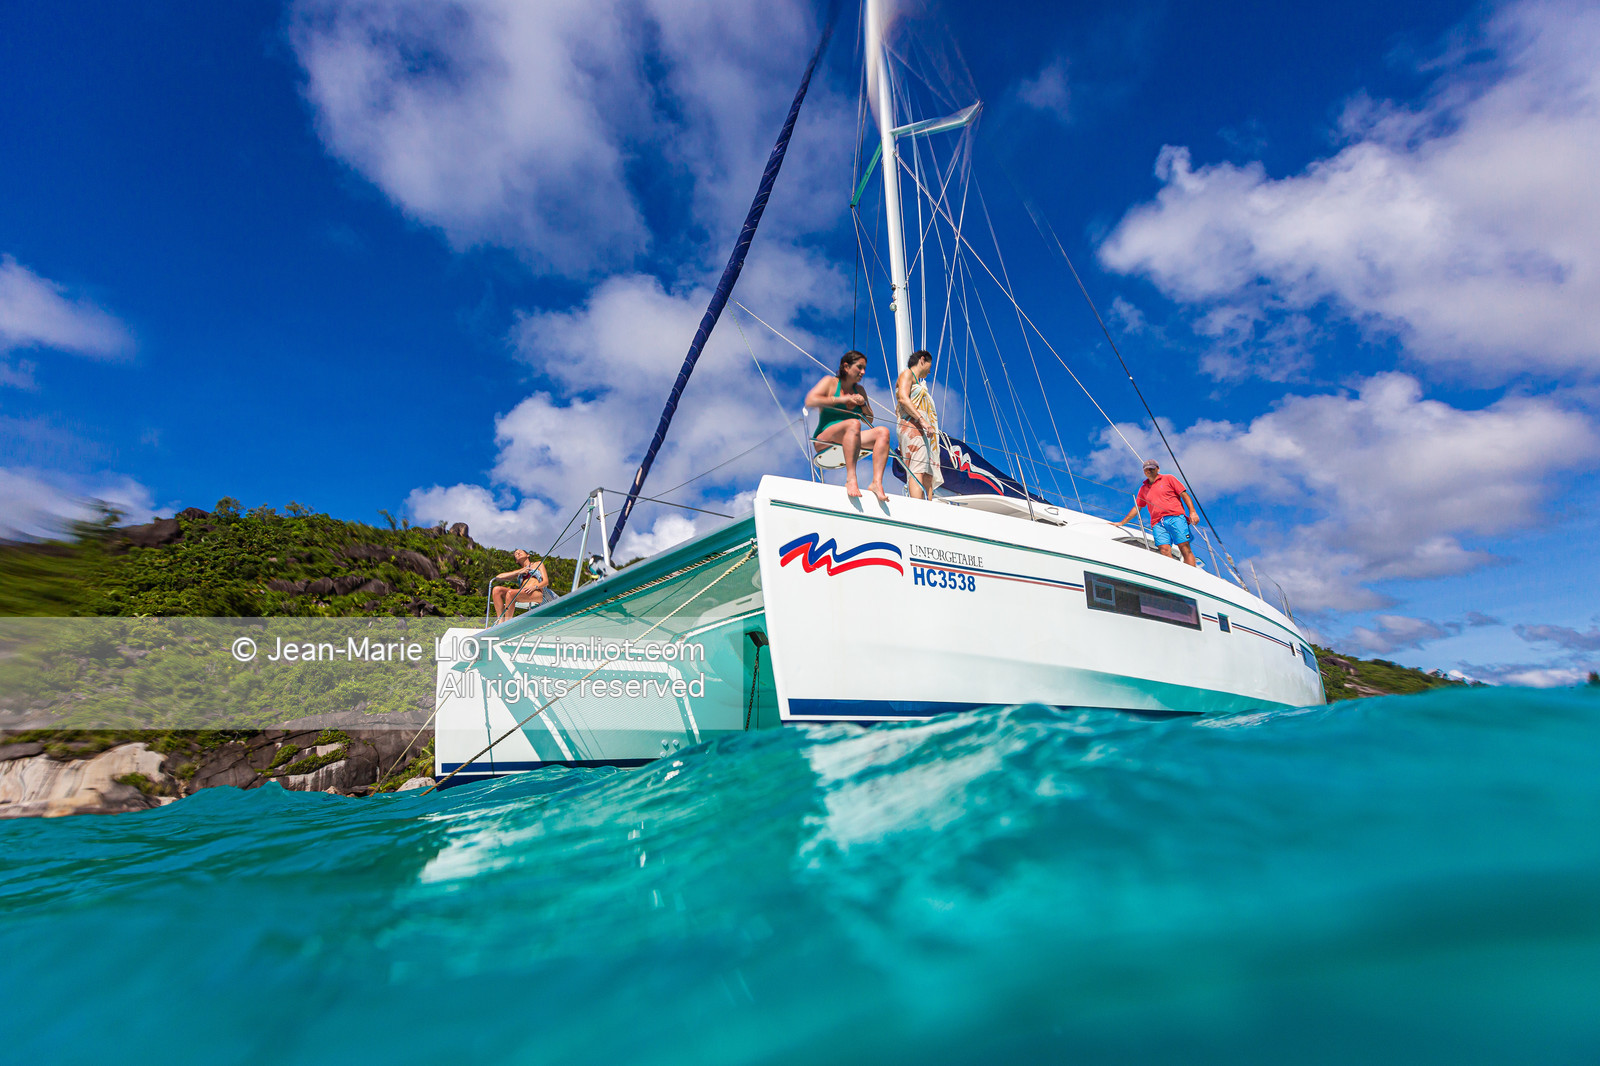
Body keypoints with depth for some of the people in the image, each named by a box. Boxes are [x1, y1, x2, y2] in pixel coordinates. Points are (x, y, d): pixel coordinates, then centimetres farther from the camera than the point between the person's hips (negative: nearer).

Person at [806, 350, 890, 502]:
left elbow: (870, 420, 24)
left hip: (848, 442, 6)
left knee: (883, 431, -18)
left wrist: (863, 404, 3)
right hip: (824, 441, -6)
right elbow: (809, 401, -11)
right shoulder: (830, 382, 6)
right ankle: (850, 479, -45)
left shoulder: (860, 390, 22)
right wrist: (841, 399, -10)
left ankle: (877, 482, -34)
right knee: (853, 424, -36)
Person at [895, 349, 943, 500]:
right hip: (912, 427, -9)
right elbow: (903, 398, -12)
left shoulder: (920, 383, 33)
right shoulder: (907, 374, 7)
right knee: (917, 471, -23)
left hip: (924, 431, 9)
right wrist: (922, 420, -21)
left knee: (928, 474, -3)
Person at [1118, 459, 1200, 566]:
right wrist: (1121, 523, 24)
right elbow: (1136, 508, 29)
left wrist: (1192, 512, -4)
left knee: (1185, 548, -13)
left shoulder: (1168, 478, 15)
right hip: (1158, 523, 3)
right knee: (1165, 550, -17)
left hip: (1175, 517, -3)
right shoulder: (1143, 488, 25)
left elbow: (1184, 494, 9)